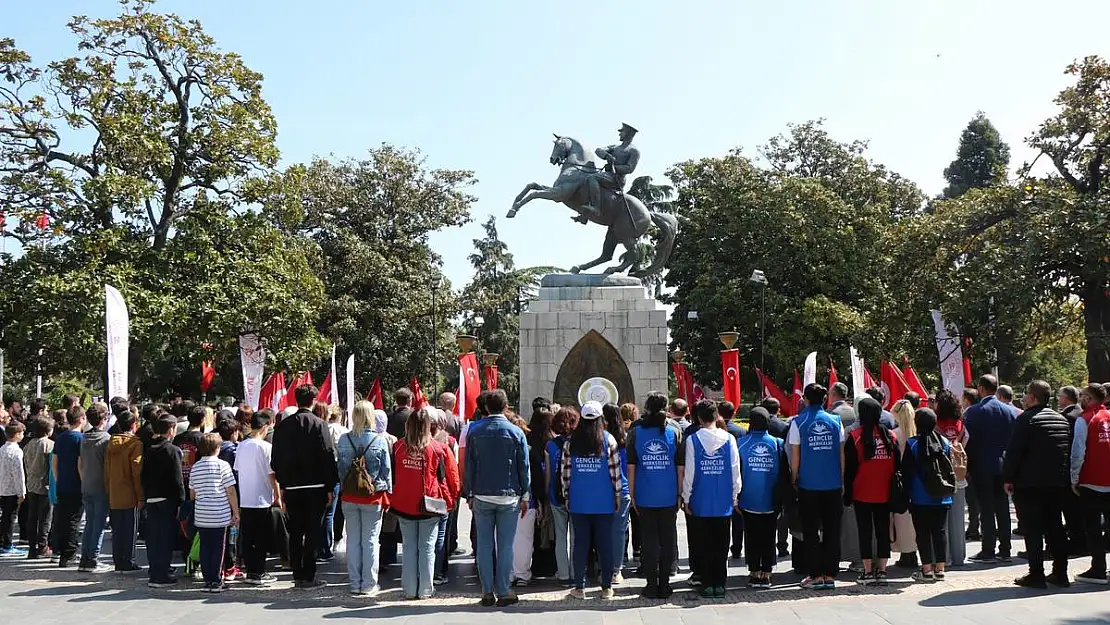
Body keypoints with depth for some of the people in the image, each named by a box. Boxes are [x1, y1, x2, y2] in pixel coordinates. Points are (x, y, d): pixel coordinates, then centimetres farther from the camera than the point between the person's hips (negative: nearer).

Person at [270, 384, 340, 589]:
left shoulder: (283, 425, 5)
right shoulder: (319, 424, -9)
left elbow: (276, 459, 10)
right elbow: (328, 457, -10)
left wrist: (283, 484, 17)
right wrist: (330, 487, -4)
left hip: (291, 487, 4)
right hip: (315, 486, -4)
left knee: (295, 533, 12)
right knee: (312, 533, 1)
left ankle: (297, 576, 17)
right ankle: (308, 577, 1)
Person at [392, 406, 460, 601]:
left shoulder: (398, 447, -3)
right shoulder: (438, 448, -9)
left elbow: (392, 475, 6)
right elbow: (452, 477, -2)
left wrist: (392, 499, 16)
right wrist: (450, 499, 10)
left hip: (403, 505, 2)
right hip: (429, 506, -2)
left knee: (408, 546, 10)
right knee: (427, 547, 6)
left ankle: (409, 590, 13)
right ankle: (425, 590, 9)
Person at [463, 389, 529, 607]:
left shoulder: (474, 431, 0)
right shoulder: (516, 432, -3)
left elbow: (469, 465, 2)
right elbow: (524, 467, 0)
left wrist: (469, 494, 9)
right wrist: (525, 496, 7)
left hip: (482, 496, 1)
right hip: (509, 497, -1)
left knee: (484, 546, 6)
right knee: (505, 546, 3)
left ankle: (487, 592, 9)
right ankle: (503, 592, 6)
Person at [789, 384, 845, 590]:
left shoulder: (798, 422, -5)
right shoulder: (835, 421, 2)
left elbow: (795, 456, -3)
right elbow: (841, 454, 5)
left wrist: (794, 480, 8)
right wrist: (841, 481, 12)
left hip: (808, 485, -2)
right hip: (833, 485, 2)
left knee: (811, 532, 5)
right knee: (832, 532, 8)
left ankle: (816, 576, 5)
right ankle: (830, 575, 10)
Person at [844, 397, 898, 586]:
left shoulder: (855, 436, -9)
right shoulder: (891, 436, 2)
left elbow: (849, 468, -6)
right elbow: (897, 465, 8)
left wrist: (847, 493, 1)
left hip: (862, 494, -3)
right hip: (885, 494, 3)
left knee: (865, 531, 4)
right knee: (883, 531, 9)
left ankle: (868, 572, 4)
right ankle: (882, 571, 10)